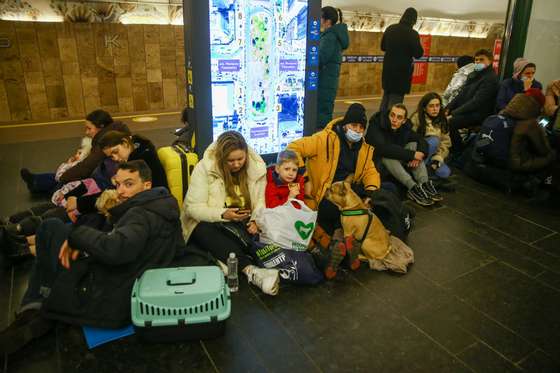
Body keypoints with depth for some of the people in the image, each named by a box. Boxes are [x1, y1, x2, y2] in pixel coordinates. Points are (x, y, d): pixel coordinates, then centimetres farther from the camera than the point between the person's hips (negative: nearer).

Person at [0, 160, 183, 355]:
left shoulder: (142, 215, -19)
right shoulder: (158, 209, 11)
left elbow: (114, 248, -36)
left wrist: (76, 234, -18)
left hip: (107, 305, -10)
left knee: (51, 228, 1)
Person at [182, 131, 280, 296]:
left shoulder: (257, 166, -4)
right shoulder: (204, 168, -14)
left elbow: (259, 200, 2)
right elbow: (193, 207, -16)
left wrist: (255, 221, -18)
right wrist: (223, 214, -30)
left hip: (242, 223, 4)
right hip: (206, 222, -3)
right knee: (208, 233, -38)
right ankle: (250, 270, -53)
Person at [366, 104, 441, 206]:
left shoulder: (404, 128, -4)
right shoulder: (376, 126, -22)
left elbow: (422, 140, -2)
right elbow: (383, 148, -36)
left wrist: (420, 154, -26)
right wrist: (412, 154, -34)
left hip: (397, 164, 6)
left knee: (413, 144, -12)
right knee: (386, 155, -34)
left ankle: (424, 184, -25)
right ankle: (413, 188, -36)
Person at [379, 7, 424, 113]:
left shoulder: (390, 29, 2)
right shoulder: (412, 34, -15)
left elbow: (383, 47, 13)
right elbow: (418, 54, -10)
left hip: (388, 69, 6)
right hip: (402, 70, -6)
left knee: (386, 96, 19)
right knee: (396, 98, 2)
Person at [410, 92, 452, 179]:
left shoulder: (442, 120, 3)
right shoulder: (417, 118, -13)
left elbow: (445, 143, -1)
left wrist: (438, 158, -16)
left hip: (433, 155, 4)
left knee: (445, 173, -22)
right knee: (434, 140, -33)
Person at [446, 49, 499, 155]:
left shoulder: (491, 79, -11)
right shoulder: (473, 75, 17)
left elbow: (476, 102, -20)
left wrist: (454, 114, -24)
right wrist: (448, 108, -2)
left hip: (478, 114, -8)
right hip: (465, 111, 8)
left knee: (450, 122, -30)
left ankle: (459, 154, -13)